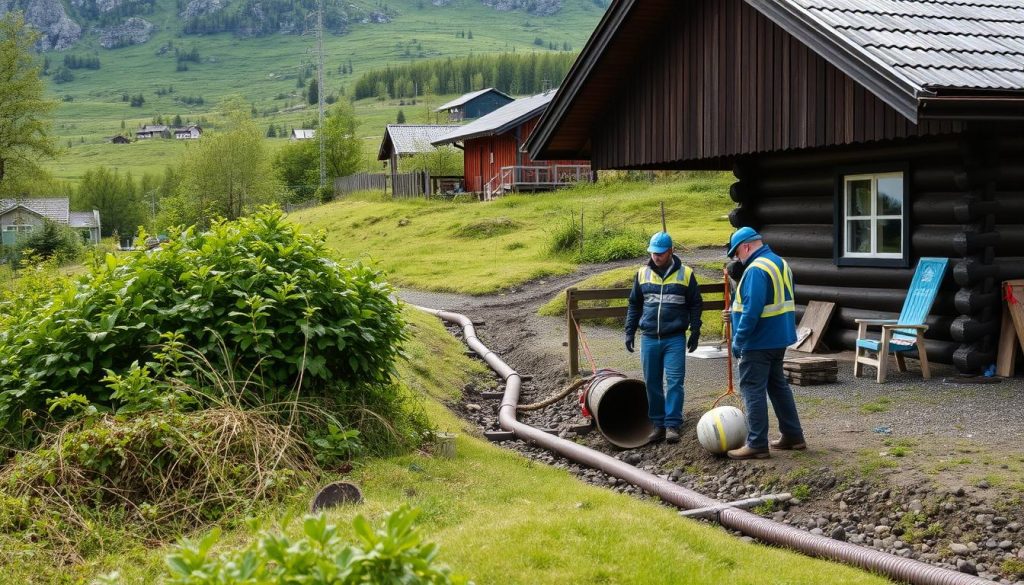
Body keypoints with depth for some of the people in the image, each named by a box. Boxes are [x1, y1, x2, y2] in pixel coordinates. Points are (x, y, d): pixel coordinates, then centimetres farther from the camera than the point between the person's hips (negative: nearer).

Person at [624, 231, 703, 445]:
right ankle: (658, 425, 15)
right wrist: (629, 332, 9)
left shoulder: (685, 274, 0)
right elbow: (634, 305, 14)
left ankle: (672, 425, -2)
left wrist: (695, 333, 2)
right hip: (649, 339, 3)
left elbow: (695, 305, 6)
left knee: (674, 382, -7)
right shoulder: (643, 273, 6)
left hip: (675, 339, -3)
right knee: (652, 383, 6)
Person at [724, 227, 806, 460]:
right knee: (778, 385, 18)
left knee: (753, 390, -4)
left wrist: (738, 340, -20)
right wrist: (736, 312, 22)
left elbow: (752, 310, -26)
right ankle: (793, 435, 23)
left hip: (759, 342, -10)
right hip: (779, 338, 10)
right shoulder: (781, 263, 13)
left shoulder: (756, 269, -19)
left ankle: (757, 445, -1)